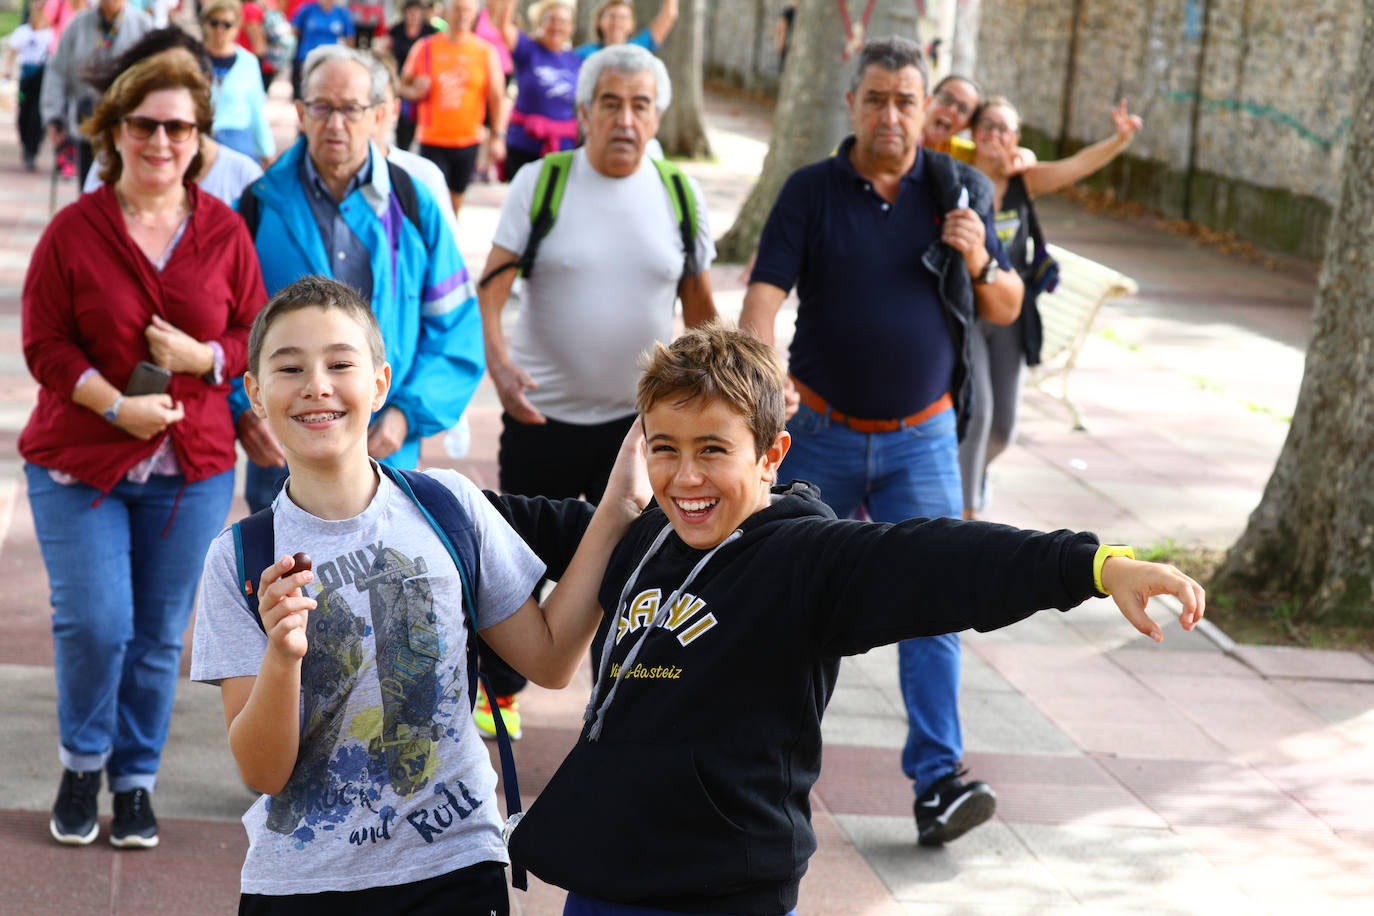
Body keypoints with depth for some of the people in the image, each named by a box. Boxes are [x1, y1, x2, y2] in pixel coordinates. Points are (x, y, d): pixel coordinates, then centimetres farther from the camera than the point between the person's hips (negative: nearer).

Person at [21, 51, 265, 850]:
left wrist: (205, 357, -14)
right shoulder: (73, 230, -3)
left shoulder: (224, 231, 2)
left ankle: (137, 777, 25)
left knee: (159, 635, 7)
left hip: (192, 469, 2)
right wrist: (115, 405, -17)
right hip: (79, 463, -2)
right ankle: (82, 762, 18)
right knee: (94, 623, -9)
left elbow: (258, 334, 7)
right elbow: (45, 343, -4)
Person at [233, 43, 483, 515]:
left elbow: (456, 328, 5)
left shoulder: (414, 207, 5)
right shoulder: (259, 205, 2)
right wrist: (240, 409, -9)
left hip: (385, 455, 1)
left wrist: (410, 411, -7)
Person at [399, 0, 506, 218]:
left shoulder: (486, 52, 2)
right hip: (432, 140, -1)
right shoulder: (425, 47, 2)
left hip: (468, 140, 1)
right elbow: (404, 85, 10)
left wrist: (498, 136, -7)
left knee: (457, 196, 9)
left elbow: (496, 96, 2)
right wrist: (415, 91, -14)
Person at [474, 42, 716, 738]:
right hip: (543, 416, -1)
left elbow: (701, 311, 9)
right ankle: (497, 693, 33)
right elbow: (491, 288, -11)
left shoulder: (679, 196, 1)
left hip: (642, 420, 1)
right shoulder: (540, 183, -6)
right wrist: (499, 365, -27)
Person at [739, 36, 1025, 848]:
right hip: (823, 434, 0)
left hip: (922, 438, 0)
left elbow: (1007, 309, 6)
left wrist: (977, 260, -16)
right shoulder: (812, 190, -4)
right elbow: (765, 292, -14)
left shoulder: (959, 192, 1)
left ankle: (938, 781, -9)